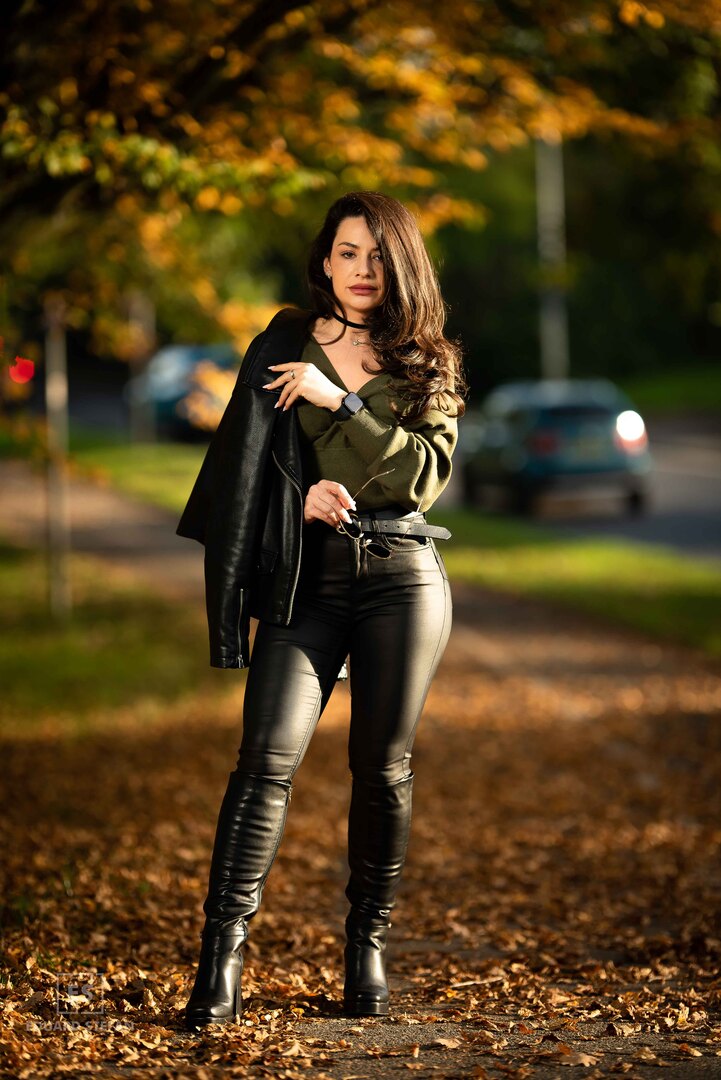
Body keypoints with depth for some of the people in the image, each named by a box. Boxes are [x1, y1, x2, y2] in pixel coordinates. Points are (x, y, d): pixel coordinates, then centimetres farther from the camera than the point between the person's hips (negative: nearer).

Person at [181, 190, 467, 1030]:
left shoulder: (428, 364, 9)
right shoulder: (282, 352, 11)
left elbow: (426, 474, -6)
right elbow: (243, 466, 13)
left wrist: (338, 399, -12)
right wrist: (300, 494, -7)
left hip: (401, 575, 0)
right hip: (307, 575, 0)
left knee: (381, 767, 1)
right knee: (267, 755, -13)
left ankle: (368, 945, 17)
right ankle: (222, 959, -15)